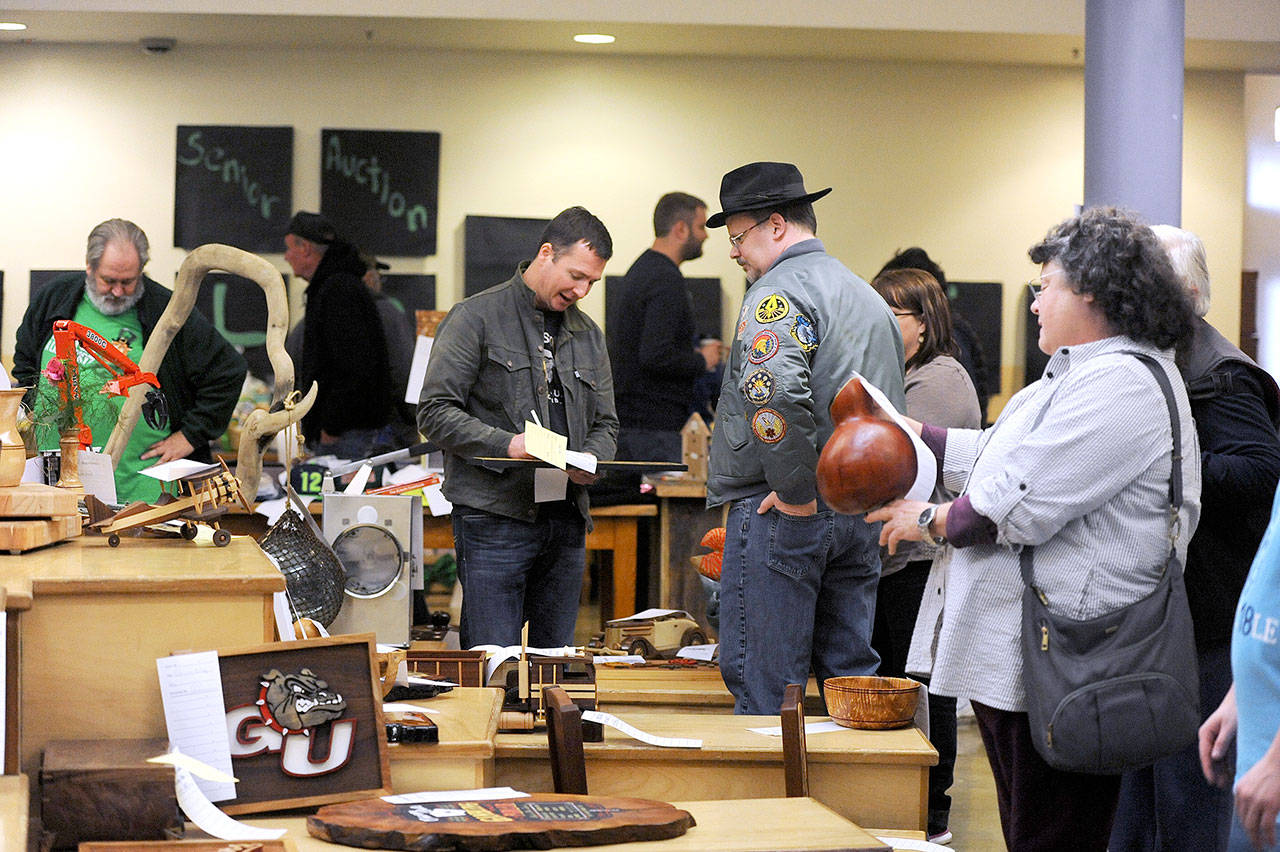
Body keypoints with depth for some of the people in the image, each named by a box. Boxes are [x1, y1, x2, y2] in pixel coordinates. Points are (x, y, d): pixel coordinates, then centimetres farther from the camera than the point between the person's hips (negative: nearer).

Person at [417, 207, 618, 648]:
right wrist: (506, 445, -20)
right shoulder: (475, 318, -2)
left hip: (567, 524, 6)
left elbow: (605, 424, 20)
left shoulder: (588, 335, 17)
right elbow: (435, 412, -8)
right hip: (495, 518, -6)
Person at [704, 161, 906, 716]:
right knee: (850, 675, 12)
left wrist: (795, 494, -21)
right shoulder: (869, 297, 20)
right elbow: (893, 406, 26)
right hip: (861, 514, 9)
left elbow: (776, 392, -29)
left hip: (782, 512, -9)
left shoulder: (779, 292, -11)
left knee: (763, 687, -5)